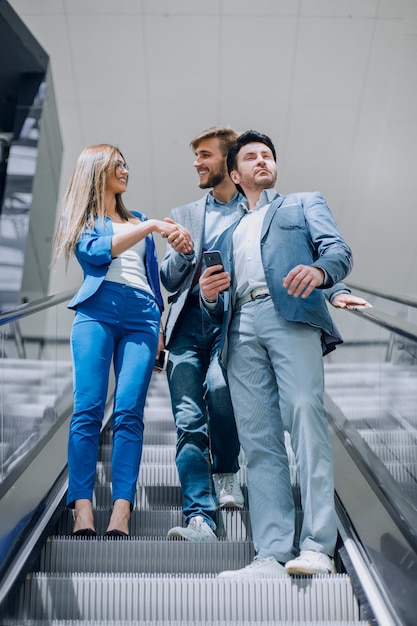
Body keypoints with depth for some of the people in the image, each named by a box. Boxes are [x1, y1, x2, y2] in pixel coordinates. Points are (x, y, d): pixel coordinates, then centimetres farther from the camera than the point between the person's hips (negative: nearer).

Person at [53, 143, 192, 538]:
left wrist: (161, 326, 15)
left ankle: (122, 509, -11)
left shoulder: (137, 220, 28)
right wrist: (150, 227, -14)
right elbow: (94, 253, -6)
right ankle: (82, 508, -9)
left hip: (141, 317, 3)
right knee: (88, 410, -11)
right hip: (96, 312, -2)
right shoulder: (80, 218, 16)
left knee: (129, 412, -10)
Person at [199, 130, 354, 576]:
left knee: (304, 410, -22)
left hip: (290, 315, -3)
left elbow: (339, 250, 6)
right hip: (241, 330, 4)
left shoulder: (304, 204, 25)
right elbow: (218, 309, 25)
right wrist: (208, 294, 1)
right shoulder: (228, 236, 33)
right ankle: (272, 555, -2)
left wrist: (319, 270, -18)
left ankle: (317, 546, -16)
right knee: (258, 440, -4)